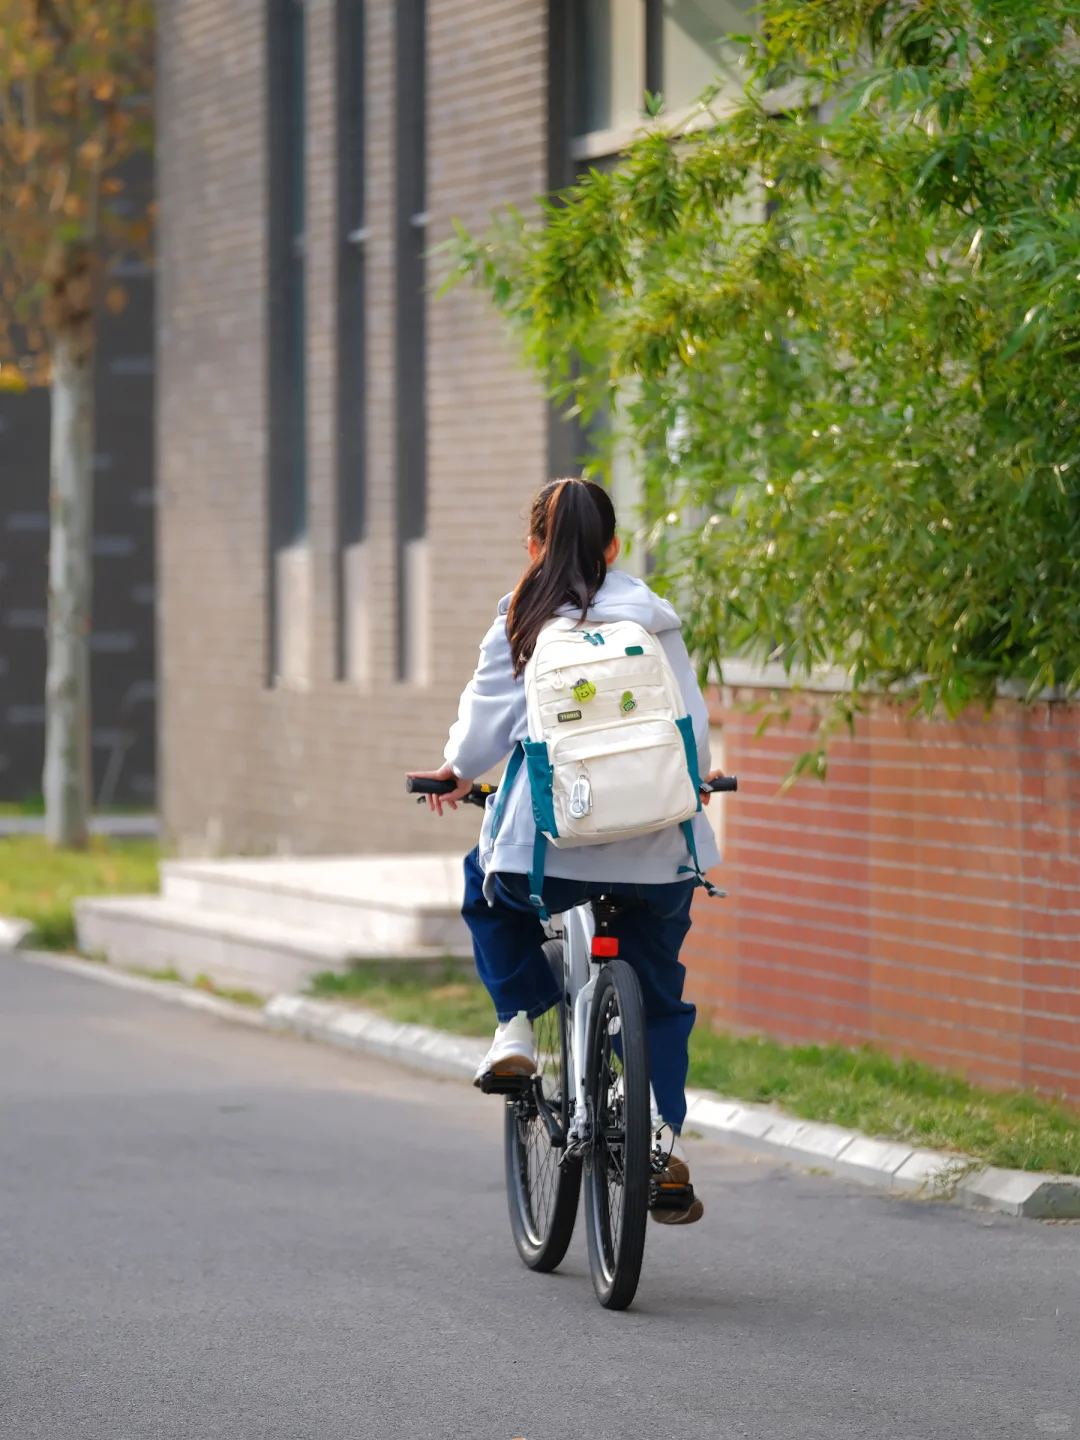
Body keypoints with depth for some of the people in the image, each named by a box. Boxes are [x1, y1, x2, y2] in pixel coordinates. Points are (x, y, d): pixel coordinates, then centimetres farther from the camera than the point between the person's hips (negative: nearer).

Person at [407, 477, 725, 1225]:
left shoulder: (519, 624, 2)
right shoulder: (654, 620, 5)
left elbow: (485, 720, 4)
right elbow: (691, 723, 6)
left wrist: (459, 772, 27)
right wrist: (695, 778, 28)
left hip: (545, 837, -1)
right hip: (652, 847, 1)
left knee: (488, 884, 33)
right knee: (659, 992, 17)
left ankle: (516, 1023, 16)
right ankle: (662, 1149, 7)